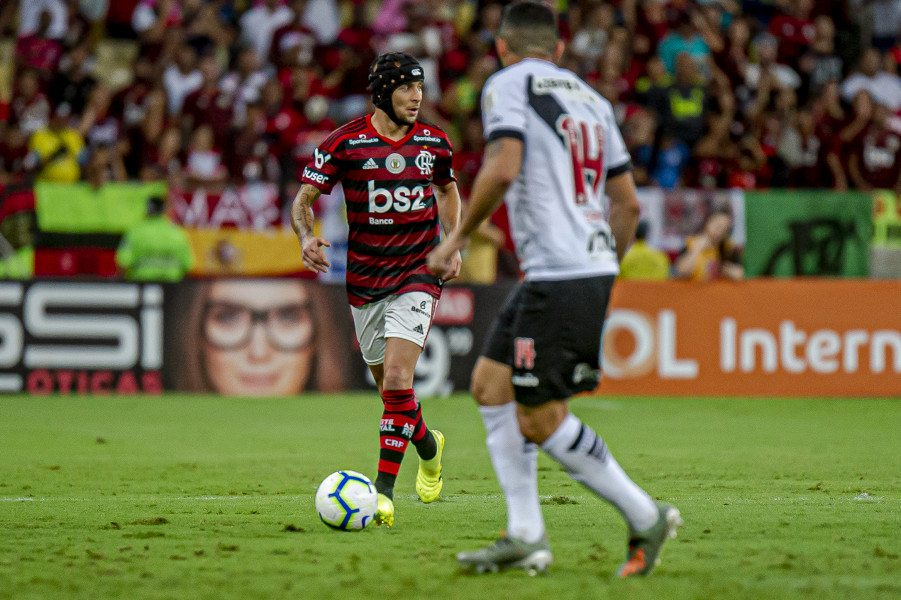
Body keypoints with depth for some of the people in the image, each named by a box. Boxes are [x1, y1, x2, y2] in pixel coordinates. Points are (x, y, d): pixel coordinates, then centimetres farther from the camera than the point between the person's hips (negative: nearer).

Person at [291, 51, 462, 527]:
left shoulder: (434, 142, 1)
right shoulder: (345, 143, -8)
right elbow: (304, 198, -5)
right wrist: (306, 238, -24)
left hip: (418, 273, -1)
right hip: (365, 280, 1)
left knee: (397, 379, -17)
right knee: (388, 388, 11)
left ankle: (383, 490, -14)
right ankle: (428, 447, 43)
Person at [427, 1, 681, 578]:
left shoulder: (507, 84, -2)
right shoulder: (590, 98, 20)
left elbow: (502, 169, -18)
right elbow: (629, 205, 19)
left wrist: (459, 236, -6)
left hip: (558, 274, -9)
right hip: (594, 266, 9)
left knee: (540, 419, -4)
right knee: (490, 384, 14)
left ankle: (646, 517, 0)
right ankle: (526, 535, 10)